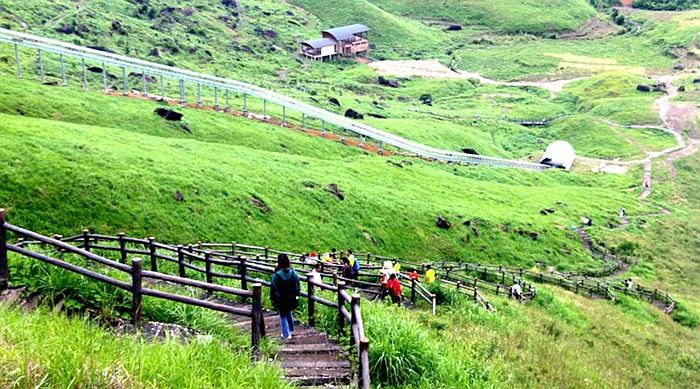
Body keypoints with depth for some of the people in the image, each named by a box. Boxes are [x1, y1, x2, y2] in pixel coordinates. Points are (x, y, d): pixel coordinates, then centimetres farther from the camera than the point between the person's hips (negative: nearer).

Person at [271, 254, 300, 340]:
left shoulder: (276, 275, -21)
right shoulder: (293, 273, -10)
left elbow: (273, 288, -13)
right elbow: (297, 287, -1)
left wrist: (272, 298, 0)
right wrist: (296, 296, 12)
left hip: (280, 300, -4)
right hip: (291, 299, 4)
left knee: (283, 316, 11)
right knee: (289, 313, 26)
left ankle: (286, 334, 12)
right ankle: (291, 330, 38)